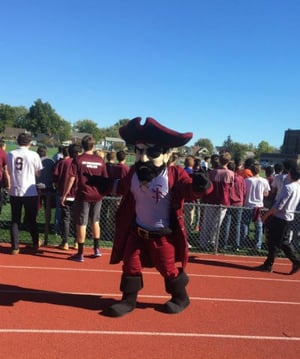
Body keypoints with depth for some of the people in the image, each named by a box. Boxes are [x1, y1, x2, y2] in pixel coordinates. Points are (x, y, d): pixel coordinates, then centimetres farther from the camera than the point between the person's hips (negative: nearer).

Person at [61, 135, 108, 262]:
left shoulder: (78, 159, -7)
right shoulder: (100, 161, 3)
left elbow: (71, 179, -10)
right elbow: (105, 179, 9)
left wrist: (65, 194, -4)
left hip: (83, 195, -3)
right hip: (97, 196, 3)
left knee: (81, 224, 4)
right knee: (95, 221, 20)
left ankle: (80, 254, 10)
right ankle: (96, 249, 26)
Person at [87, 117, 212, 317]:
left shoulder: (175, 175, -18)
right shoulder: (134, 173, -2)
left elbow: (191, 190, -23)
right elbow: (123, 187, 17)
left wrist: (200, 185, -44)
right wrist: (105, 184, 13)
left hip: (162, 235, -4)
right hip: (137, 231, 5)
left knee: (168, 269, 11)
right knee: (130, 265, 9)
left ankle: (181, 297, 36)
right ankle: (129, 300, 28)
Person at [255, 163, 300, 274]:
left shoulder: (288, 187, -20)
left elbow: (278, 206, -22)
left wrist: (266, 215, -13)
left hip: (279, 218, -8)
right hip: (288, 218, 8)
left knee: (274, 243, 2)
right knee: (285, 242, 16)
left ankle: (268, 265, 12)